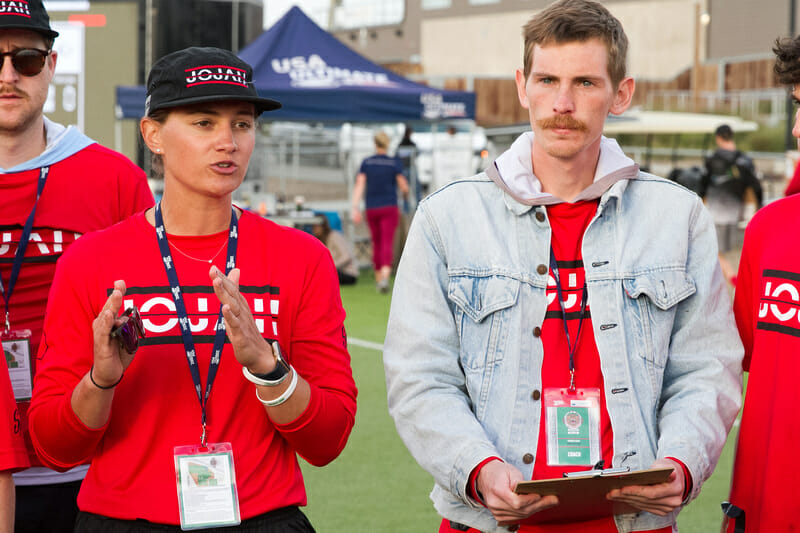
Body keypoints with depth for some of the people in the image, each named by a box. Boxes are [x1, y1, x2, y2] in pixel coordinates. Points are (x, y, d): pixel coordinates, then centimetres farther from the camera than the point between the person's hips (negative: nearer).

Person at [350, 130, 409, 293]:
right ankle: (385, 277, -30)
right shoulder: (394, 163, -2)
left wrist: (355, 208, -7)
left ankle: (378, 278, 23)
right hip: (390, 207, -3)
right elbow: (404, 187, -3)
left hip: (371, 209, 3)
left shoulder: (366, 163, 3)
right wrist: (405, 192, 20)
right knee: (388, 244, -10)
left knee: (377, 244, 16)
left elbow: (359, 185, -4)